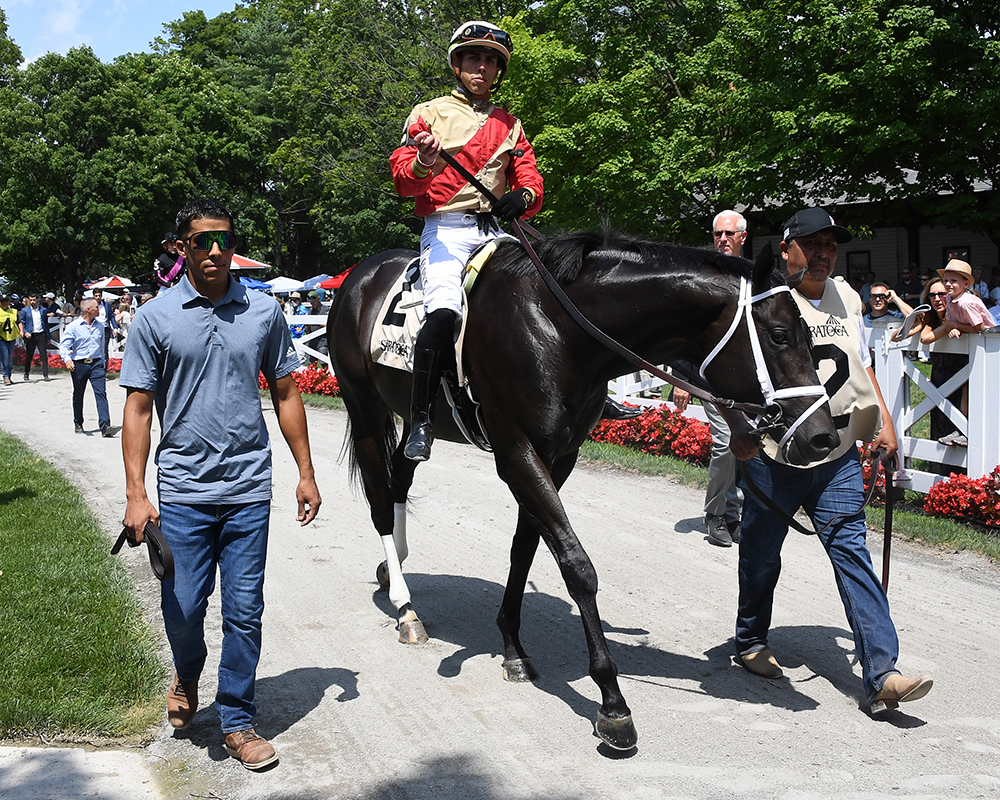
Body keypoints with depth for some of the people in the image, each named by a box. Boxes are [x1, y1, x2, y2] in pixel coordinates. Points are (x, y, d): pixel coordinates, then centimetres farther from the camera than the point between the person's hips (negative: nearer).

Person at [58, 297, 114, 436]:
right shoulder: (73, 326, -4)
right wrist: (67, 359, -29)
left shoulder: (99, 326, 10)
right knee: (78, 396, 12)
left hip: (96, 363, 2)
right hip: (79, 364, -2)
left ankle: (105, 425, -20)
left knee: (101, 393, -13)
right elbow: (64, 346, -10)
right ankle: (78, 424, 30)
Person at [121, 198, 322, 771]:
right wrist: (136, 494, -6)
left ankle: (238, 721, 20)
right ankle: (188, 675, 36)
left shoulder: (264, 311, 4)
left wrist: (306, 474, 8)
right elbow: (139, 408, 0)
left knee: (244, 610, 4)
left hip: (249, 489, 1)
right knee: (182, 607, 2)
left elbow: (286, 394, 10)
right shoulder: (155, 317, -1)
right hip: (182, 490, -1)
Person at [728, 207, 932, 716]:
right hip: (773, 456, -4)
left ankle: (881, 674, -9)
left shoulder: (846, 298, 12)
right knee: (761, 554, 9)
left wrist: (885, 422, 14)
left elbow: (862, 365, 22)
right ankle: (750, 642, 33)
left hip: (838, 455, 4)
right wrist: (739, 430, -25)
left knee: (851, 550, -4)